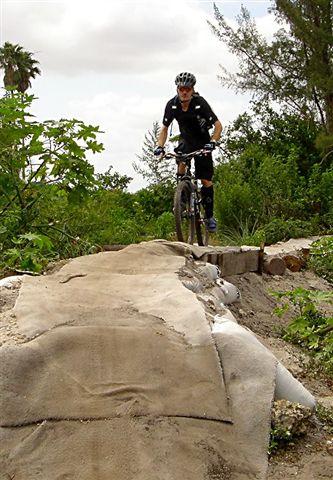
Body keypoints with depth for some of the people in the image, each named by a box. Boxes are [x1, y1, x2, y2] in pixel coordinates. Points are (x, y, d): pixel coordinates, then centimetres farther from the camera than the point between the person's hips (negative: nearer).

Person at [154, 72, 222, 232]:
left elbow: (218, 125, -23)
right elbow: (164, 128, -5)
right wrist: (160, 146, -21)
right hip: (186, 140, 3)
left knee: (206, 180, -5)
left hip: (202, 142, -3)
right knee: (180, 161, -27)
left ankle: (210, 216, 10)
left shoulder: (200, 103, -25)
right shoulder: (172, 105, -15)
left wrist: (212, 142, -40)